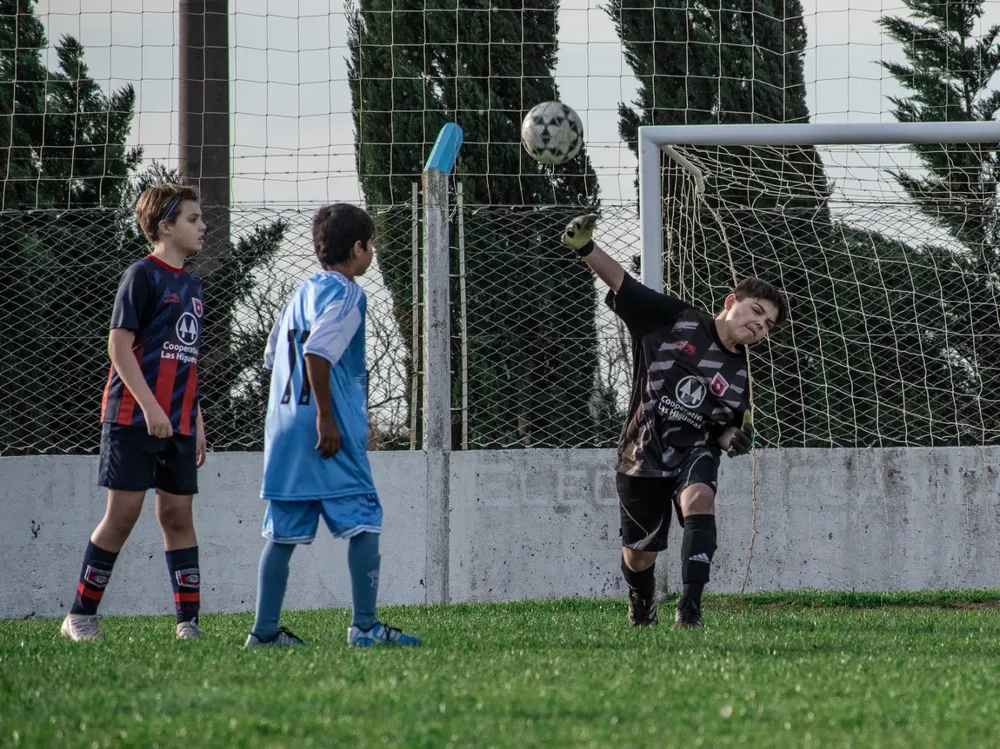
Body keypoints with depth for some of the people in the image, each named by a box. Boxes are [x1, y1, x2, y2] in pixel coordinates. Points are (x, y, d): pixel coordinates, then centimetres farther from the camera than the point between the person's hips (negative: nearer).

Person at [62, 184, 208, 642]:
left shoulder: (191, 286, 16)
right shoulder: (143, 275, -7)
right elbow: (119, 345, -13)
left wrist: (196, 419, 18)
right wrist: (150, 407, -20)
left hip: (177, 423, 7)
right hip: (133, 417, -7)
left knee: (177, 514, 4)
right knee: (123, 513, -7)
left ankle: (188, 621, 4)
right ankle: (79, 616, 2)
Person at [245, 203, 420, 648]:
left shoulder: (302, 292, 18)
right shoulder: (346, 295, -8)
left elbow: (273, 355, 21)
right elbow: (317, 352, -21)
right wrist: (327, 417, -20)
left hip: (285, 430, 8)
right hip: (329, 436, -8)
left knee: (284, 533, 9)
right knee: (364, 523, -4)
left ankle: (265, 630, 8)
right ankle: (364, 626, -7)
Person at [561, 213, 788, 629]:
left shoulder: (739, 375, 1)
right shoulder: (676, 320, -7)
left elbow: (729, 429, 11)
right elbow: (623, 285, -12)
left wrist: (734, 439, -14)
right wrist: (586, 250, -28)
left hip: (695, 450, 1)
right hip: (644, 453, -1)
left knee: (699, 499, -33)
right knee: (639, 553, 8)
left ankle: (690, 606, -34)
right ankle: (641, 602, 45)